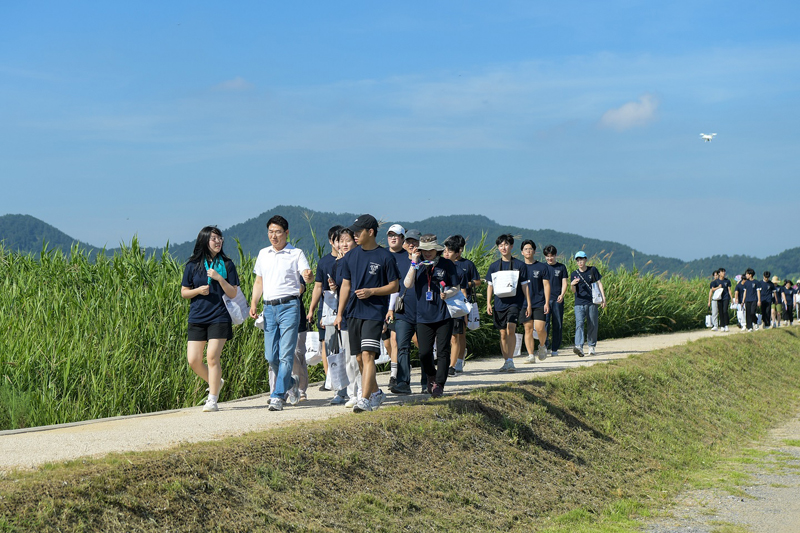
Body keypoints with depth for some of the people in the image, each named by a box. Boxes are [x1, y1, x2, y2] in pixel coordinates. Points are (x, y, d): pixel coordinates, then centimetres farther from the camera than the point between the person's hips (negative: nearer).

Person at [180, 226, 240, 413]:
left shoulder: (226, 265, 4)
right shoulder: (193, 265, 6)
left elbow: (233, 294, 0)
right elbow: (184, 292, 10)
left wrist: (219, 278, -14)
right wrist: (198, 290, -10)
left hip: (219, 318, -2)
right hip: (197, 318, 2)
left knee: (212, 357, -12)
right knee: (193, 361, -1)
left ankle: (212, 400, -4)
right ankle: (215, 382, 27)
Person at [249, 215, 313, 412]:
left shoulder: (296, 254, 0)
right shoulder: (263, 254, 16)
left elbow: (306, 275, -13)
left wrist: (309, 276, -37)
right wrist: (253, 304, 9)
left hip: (289, 307, -5)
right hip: (269, 307, 5)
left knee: (286, 354, -8)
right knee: (271, 356, 5)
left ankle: (278, 396, -5)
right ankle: (291, 382, 29)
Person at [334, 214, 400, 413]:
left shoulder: (385, 257, -5)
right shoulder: (351, 256, 10)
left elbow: (394, 286, -2)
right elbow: (346, 286, 14)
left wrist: (371, 291, -15)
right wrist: (339, 314, 10)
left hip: (374, 312, -6)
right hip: (353, 312, 6)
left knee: (368, 354, -16)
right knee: (359, 357, 10)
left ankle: (365, 399, -19)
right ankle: (376, 393, 27)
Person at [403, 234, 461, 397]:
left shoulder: (447, 265, 2)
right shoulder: (417, 265, 6)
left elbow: (456, 287, 6)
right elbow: (407, 284, -8)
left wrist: (447, 294, -15)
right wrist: (414, 264, -14)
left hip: (444, 315, -1)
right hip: (423, 315, 1)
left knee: (443, 351, -3)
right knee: (424, 353, 2)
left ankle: (439, 384, 5)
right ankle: (431, 378, 28)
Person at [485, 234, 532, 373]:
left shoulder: (519, 265, 3)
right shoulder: (494, 266, 9)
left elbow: (524, 285, 5)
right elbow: (490, 285, 12)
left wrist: (528, 304, 3)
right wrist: (488, 303, 2)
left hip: (514, 302, -3)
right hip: (499, 303, 3)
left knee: (511, 329, -20)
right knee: (503, 333, 6)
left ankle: (510, 360, -18)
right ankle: (506, 361, 15)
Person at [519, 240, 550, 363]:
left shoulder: (542, 267, 4)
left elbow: (546, 285, 2)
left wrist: (547, 303, -6)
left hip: (539, 302, -2)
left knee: (539, 328, -12)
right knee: (528, 329, -1)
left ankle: (542, 346, 16)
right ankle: (531, 355, 2)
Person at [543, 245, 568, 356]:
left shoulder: (561, 267, 9)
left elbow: (564, 283, 6)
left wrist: (562, 295, -11)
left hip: (558, 300, 0)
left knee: (558, 325, 1)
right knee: (545, 322, -15)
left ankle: (555, 349, 7)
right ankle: (544, 344, -5)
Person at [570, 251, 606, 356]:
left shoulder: (592, 270, 7)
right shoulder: (574, 274, 7)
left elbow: (599, 284, 8)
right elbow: (574, 291, 2)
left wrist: (603, 298, -1)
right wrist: (572, 285, -21)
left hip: (592, 302, 0)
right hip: (579, 303, 0)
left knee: (592, 326, 4)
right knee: (579, 324, -16)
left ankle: (591, 347, 18)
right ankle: (579, 347, -29)